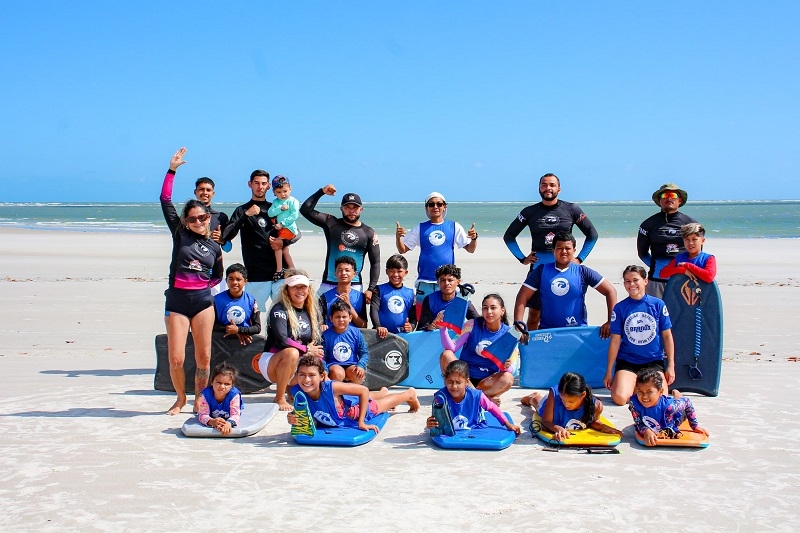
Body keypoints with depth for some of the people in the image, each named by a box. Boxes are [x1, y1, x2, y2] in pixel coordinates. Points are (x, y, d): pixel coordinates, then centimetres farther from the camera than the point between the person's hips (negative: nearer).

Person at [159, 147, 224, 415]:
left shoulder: (215, 248, 8)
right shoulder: (180, 234, 3)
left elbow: (218, 276, 23)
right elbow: (165, 201, -2)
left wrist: (204, 284, 4)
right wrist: (172, 170, -5)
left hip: (203, 301, 2)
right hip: (176, 301, -1)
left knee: (203, 357, 2)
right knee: (176, 359, -3)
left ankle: (199, 400, 18)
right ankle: (180, 398, 20)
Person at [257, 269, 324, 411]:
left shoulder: (312, 311, 7)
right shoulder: (279, 310, -13)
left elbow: (318, 343, 5)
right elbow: (283, 340, -26)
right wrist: (307, 349, -15)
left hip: (298, 365, 6)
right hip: (272, 362, -6)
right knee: (291, 353, -38)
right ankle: (280, 398, -22)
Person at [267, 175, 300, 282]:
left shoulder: (293, 201, -7)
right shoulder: (276, 202, 10)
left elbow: (294, 216, -16)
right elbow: (270, 213, -3)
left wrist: (282, 223, -20)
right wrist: (280, 208, -17)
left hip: (289, 228, -7)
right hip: (279, 228, 7)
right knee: (284, 250, 11)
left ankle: (279, 270, -13)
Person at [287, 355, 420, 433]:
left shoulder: (330, 387, -47)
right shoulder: (297, 391, -37)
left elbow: (364, 390, -38)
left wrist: (361, 422, -36)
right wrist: (295, 419, -44)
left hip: (356, 407, -4)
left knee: (380, 405, 29)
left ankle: (410, 394, 61)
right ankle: (383, 392, 72)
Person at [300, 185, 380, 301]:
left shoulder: (369, 233, 7)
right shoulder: (331, 223, 6)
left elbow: (375, 263, 6)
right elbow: (305, 210, 0)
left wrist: (371, 289, -3)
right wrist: (321, 192, -4)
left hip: (354, 286, 0)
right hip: (328, 284, 0)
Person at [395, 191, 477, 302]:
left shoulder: (454, 227, 7)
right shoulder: (420, 228, 8)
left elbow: (470, 249, 7)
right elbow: (402, 250, 8)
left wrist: (474, 238, -14)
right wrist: (398, 237, -11)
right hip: (425, 281, 0)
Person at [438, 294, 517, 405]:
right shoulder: (472, 325, -5)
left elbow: (512, 368, -9)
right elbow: (452, 348, -13)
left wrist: (506, 366, -32)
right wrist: (443, 328, -29)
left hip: (488, 381, -1)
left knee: (508, 378, -30)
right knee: (446, 355, -25)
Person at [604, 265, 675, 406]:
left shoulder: (658, 304, 0)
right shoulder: (619, 308, -1)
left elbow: (667, 336, 6)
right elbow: (615, 341, 2)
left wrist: (671, 365, 2)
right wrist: (609, 372, 3)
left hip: (654, 361, 1)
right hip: (626, 361, 0)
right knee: (620, 398, -23)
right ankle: (632, 384, 13)